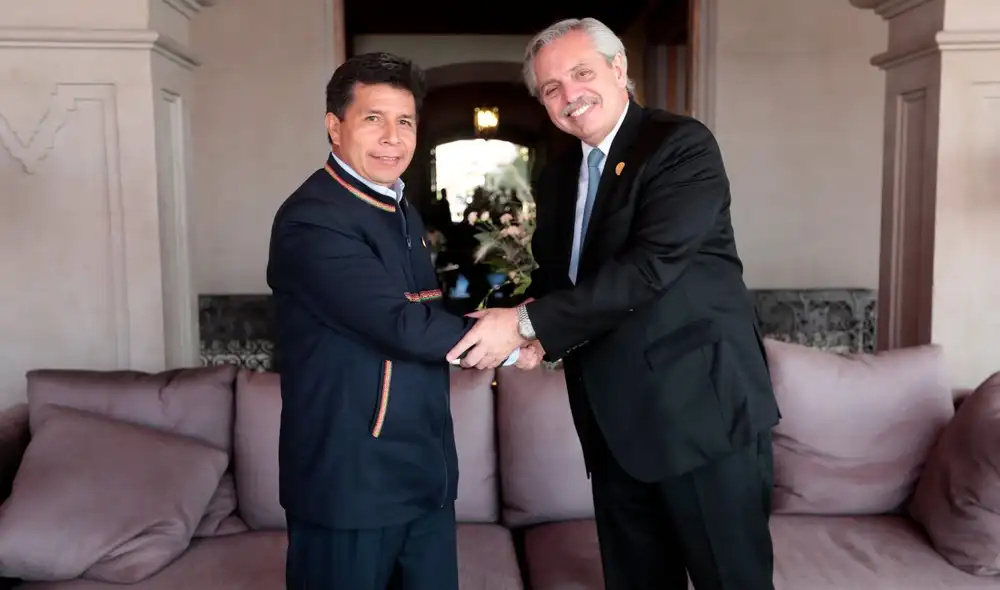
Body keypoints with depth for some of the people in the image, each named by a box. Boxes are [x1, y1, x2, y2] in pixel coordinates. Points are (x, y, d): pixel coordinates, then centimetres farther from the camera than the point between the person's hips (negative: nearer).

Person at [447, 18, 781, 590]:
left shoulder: (682, 145, -11)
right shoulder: (558, 176, 12)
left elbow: (651, 264, -23)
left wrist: (527, 322, -23)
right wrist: (537, 335, -4)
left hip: (703, 403, -7)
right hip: (614, 418, 7)